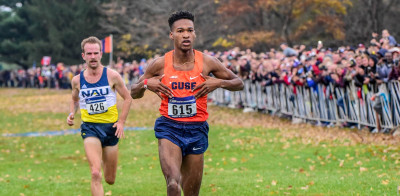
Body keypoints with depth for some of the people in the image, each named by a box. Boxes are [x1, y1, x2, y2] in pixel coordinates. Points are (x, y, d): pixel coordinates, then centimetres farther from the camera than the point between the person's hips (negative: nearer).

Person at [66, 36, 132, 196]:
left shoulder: (112, 76, -4)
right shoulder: (77, 80, 1)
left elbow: (127, 98, 5)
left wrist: (121, 122, -4)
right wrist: (71, 114, 0)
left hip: (111, 127, 1)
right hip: (90, 127, -1)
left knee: (110, 180, 13)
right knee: (95, 174, -21)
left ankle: (104, 160, 49)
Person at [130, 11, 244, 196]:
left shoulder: (207, 62, -2)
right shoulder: (160, 64, -3)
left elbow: (239, 83, 9)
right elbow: (134, 94, 9)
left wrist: (219, 82, -11)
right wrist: (146, 84, -12)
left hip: (196, 129, 2)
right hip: (169, 127, -2)